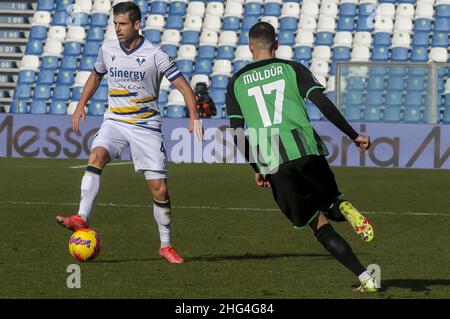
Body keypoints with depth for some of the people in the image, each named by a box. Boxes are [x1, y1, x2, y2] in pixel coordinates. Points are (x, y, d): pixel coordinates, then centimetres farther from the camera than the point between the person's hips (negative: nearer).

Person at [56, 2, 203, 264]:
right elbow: (96, 76, 24)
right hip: (114, 122, 2)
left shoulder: (154, 55, -10)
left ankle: (167, 246, 12)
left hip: (147, 127, -2)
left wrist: (194, 117, -23)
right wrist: (81, 105, 15)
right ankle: (82, 219, -35)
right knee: (96, 157, -29)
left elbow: (184, 86, -9)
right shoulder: (107, 49, 3)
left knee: (159, 188, -3)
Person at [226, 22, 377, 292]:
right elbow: (323, 104, -2)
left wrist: (256, 169, 23)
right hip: (307, 152, 0)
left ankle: (366, 278, -6)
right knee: (330, 205, 24)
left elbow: (237, 134, 12)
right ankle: (344, 208, -16)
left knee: (320, 224, 7)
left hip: (272, 164, 0)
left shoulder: (236, 83, 15)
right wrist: (354, 136, 4)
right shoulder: (292, 69, 11)